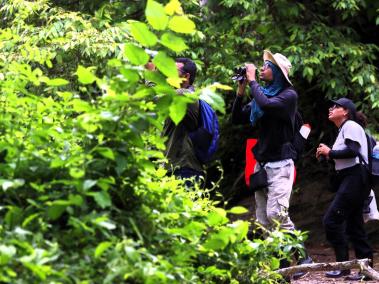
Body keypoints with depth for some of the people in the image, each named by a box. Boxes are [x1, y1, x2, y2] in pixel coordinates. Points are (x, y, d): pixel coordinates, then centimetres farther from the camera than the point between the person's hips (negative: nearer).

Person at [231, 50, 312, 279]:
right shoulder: (262, 94, 16)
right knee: (263, 220, 2)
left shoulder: (289, 95, -5)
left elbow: (267, 105, -25)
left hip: (280, 163, -7)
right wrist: (241, 91, 6)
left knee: (276, 213, -19)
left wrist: (252, 81, -12)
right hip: (262, 163, 8)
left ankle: (302, 257, -10)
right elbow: (237, 119, 16)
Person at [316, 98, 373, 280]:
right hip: (349, 179, 11)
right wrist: (328, 155, 6)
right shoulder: (343, 130, 23)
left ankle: (343, 266, -10)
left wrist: (330, 152, -11)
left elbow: (352, 151, -22)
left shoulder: (350, 125, -7)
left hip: (355, 178, -11)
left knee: (331, 219, -13)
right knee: (353, 225, 9)